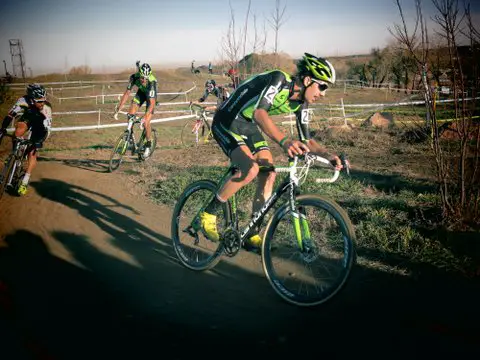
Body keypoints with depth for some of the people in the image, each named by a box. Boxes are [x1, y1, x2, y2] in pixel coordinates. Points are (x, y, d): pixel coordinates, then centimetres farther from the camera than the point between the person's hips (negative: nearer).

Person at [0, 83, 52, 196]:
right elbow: (11, 114, -26)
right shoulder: (23, 101, -33)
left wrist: (40, 141, -44)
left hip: (39, 124, -1)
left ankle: (25, 182, -1)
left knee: (32, 153, -9)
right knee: (20, 130, -35)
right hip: (26, 117, 1)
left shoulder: (46, 108, -35)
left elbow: (47, 129, -32)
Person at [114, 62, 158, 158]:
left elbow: (152, 103, -41)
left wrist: (145, 117, -52)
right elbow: (127, 93, -23)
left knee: (146, 122, -15)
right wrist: (118, 109, -28)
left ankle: (148, 145, 5)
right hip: (141, 92, 4)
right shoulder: (134, 77, -29)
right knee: (130, 115, -14)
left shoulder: (152, 82, -40)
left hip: (151, 96, -4)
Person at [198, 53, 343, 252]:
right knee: (250, 169, -27)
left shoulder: (300, 103, -2)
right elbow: (259, 113, -43)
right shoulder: (278, 80, -27)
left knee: (268, 175, -5)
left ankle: (252, 235, 6)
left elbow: (307, 140, 3)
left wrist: (329, 155, -15)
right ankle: (208, 213, -9)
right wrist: (284, 141, -58)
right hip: (226, 123, -8)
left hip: (249, 126, 8)